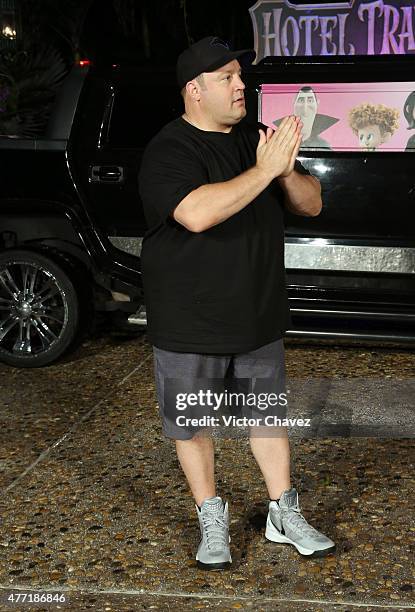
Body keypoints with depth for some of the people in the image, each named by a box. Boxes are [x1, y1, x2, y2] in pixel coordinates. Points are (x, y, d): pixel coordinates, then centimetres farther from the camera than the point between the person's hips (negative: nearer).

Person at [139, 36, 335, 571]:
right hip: (190, 323, -5)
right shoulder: (169, 151, -14)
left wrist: (288, 171, -16)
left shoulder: (256, 140, 5)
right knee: (191, 422, 8)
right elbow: (197, 213, -33)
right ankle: (211, 520, 27)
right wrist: (264, 170, -29)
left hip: (258, 316, 5)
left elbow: (311, 205, 5)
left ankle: (284, 514, 30)